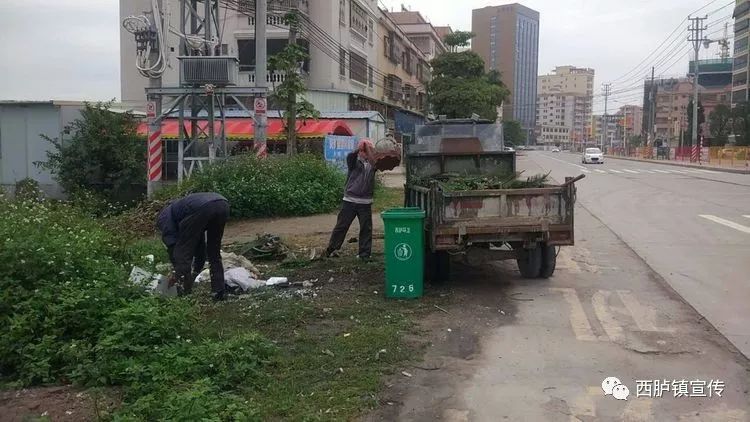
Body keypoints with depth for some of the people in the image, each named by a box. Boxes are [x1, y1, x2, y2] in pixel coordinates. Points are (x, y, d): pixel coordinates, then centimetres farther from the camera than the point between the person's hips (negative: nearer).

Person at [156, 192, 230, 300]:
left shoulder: (163, 217, 27)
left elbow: (172, 244, 15)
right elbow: (200, 246, 45)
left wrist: (177, 274, 24)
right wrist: (194, 275, 51)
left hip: (200, 209, -7)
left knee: (183, 250, 11)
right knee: (214, 253, 23)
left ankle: (183, 294, 13)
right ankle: (219, 291, 20)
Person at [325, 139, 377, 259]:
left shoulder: (371, 164, 9)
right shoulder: (354, 161, 3)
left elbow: (375, 164, -13)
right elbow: (349, 157, -20)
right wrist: (357, 150, -40)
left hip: (365, 202, 2)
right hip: (350, 200, -2)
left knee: (366, 228, 3)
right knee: (341, 226, 3)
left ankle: (365, 254, 10)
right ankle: (331, 249, 12)